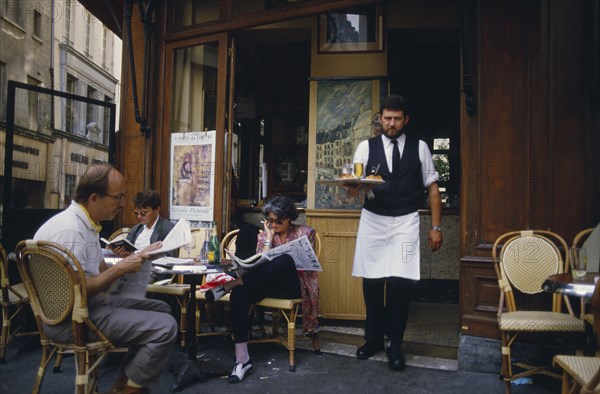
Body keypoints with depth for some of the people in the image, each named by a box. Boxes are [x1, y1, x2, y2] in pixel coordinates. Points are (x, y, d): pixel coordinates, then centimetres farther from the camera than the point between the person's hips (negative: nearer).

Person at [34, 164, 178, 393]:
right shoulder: (70, 229, -23)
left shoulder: (86, 223, 9)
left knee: (161, 309, 14)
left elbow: (101, 270, 13)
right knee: (165, 326, -19)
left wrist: (139, 256, 3)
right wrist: (121, 268, -19)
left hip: (91, 303, 10)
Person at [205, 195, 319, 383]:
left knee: (285, 261, -38)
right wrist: (269, 237, -4)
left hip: (294, 284, -2)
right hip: (268, 284, 3)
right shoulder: (265, 234, 12)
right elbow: (260, 264, 0)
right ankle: (242, 357, -35)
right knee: (239, 294, -32)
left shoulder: (305, 233, 6)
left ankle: (229, 285, -36)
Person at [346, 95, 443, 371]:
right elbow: (353, 190, -1)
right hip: (372, 220, 1)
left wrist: (436, 227, 2)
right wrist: (353, 186, -26)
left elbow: (432, 188, 7)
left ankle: (395, 345, 13)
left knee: (400, 283, -6)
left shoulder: (419, 148, 5)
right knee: (371, 283, 5)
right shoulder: (366, 147, 4)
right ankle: (374, 339, 26)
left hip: (405, 222, -1)